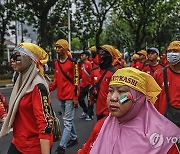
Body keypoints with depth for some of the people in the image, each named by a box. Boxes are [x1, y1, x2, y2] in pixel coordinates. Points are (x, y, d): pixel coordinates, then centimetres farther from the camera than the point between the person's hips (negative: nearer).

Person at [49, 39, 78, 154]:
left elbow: (76, 81, -11)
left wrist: (75, 97, -13)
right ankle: (74, 138, 35)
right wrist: (48, 89, -2)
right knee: (68, 120, 18)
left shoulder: (72, 62, -11)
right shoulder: (56, 63, 10)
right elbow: (56, 80, 14)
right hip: (61, 97, 7)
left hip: (70, 97, -7)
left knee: (67, 122, -2)